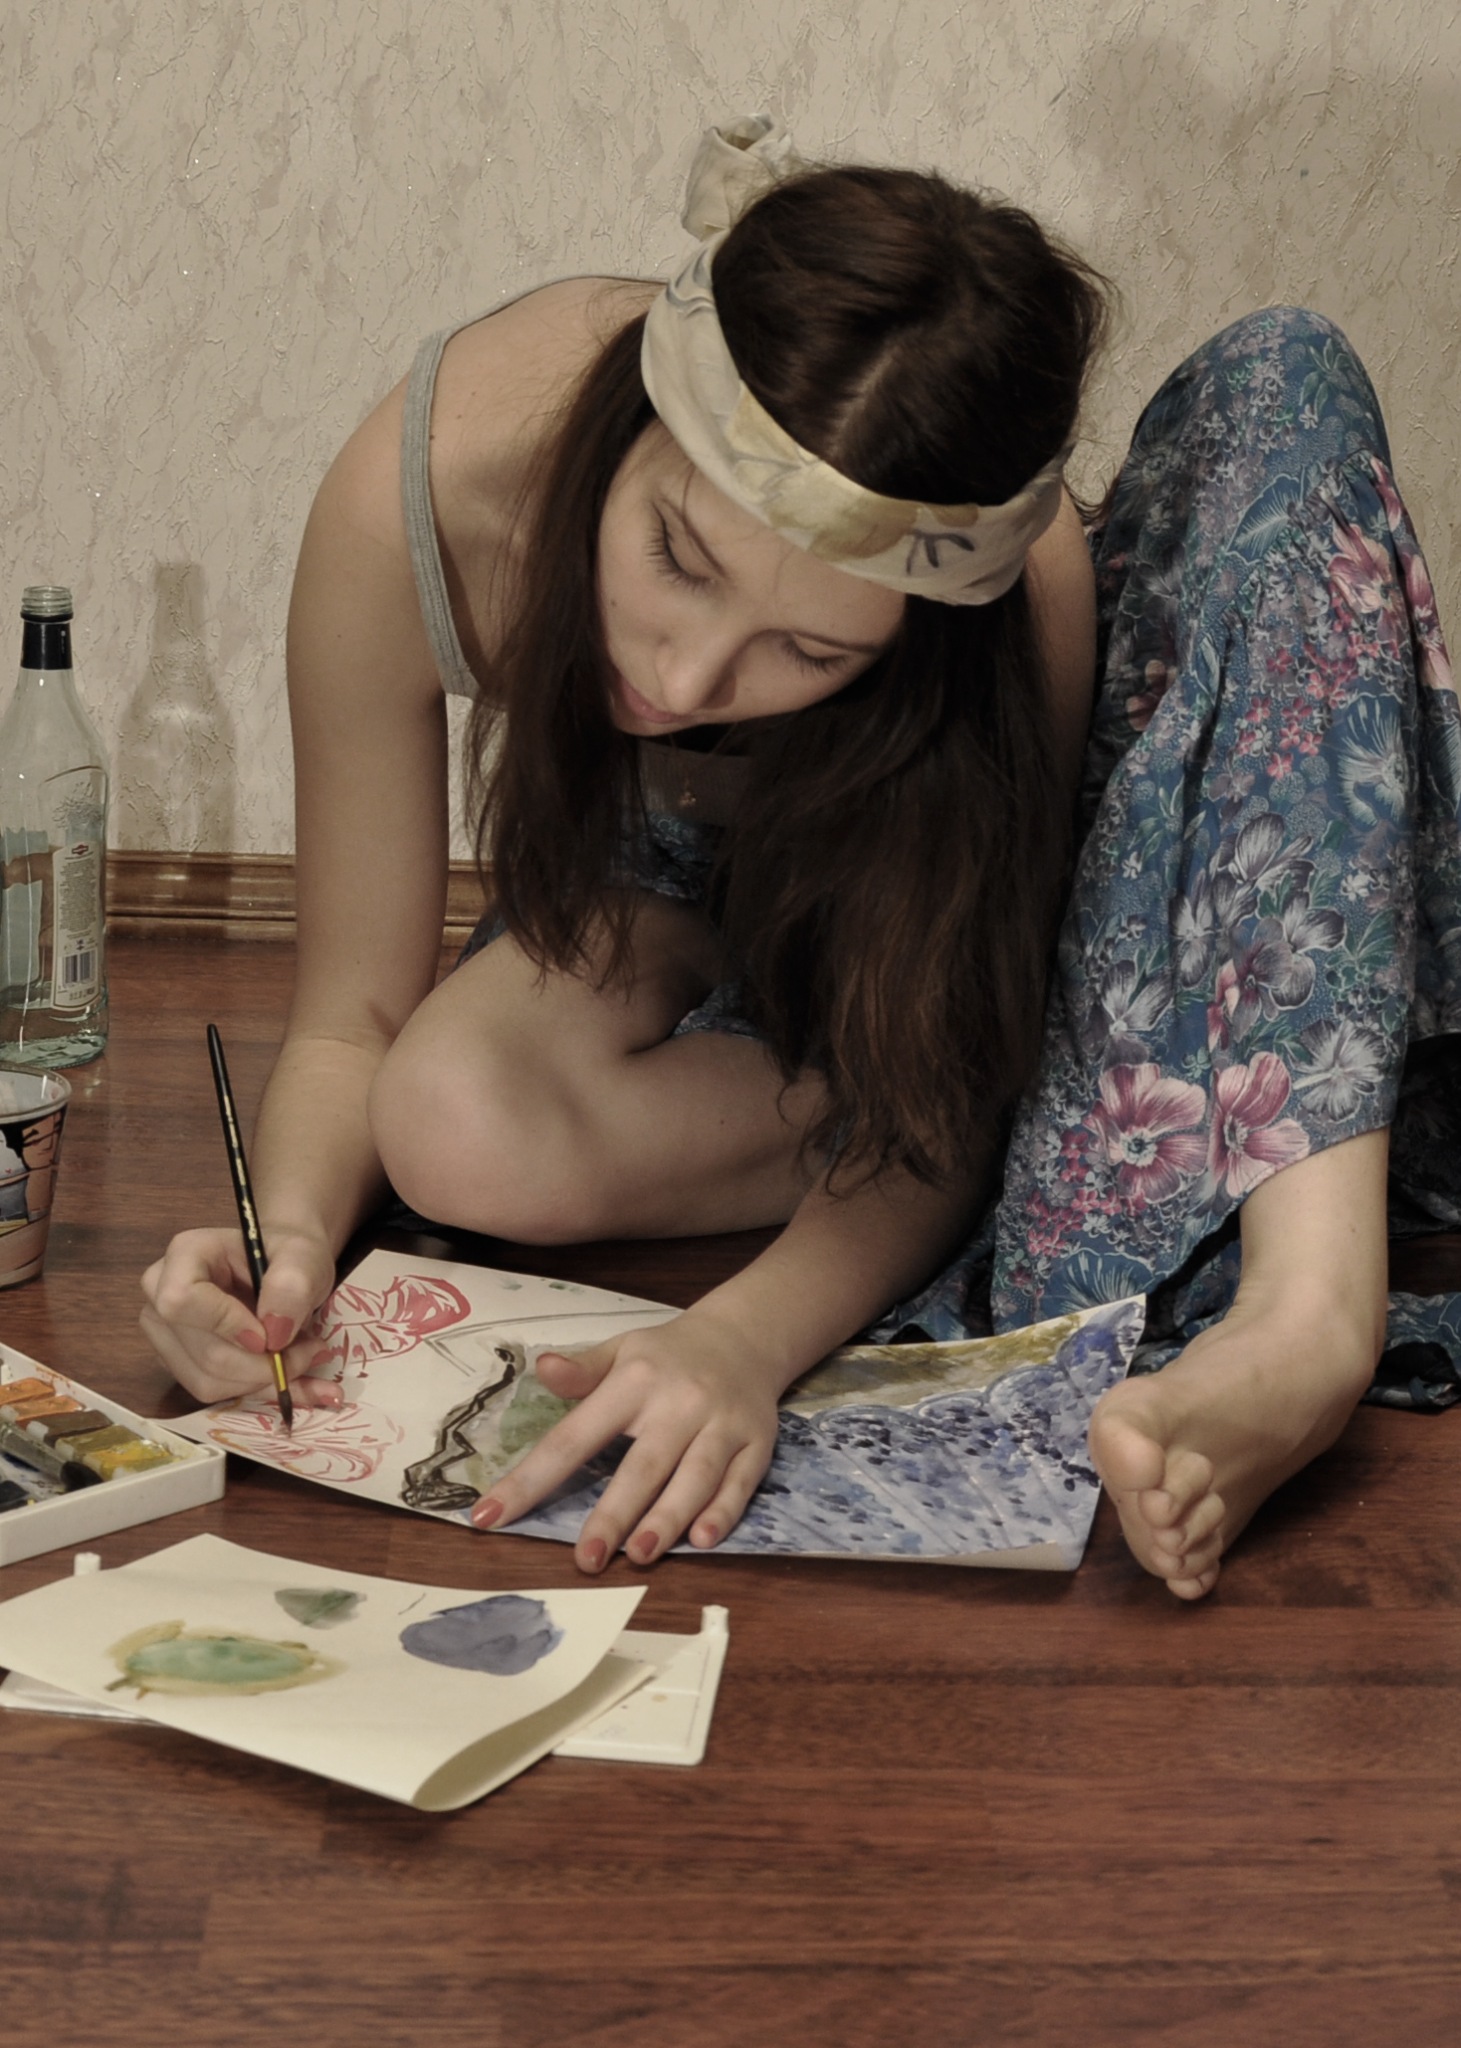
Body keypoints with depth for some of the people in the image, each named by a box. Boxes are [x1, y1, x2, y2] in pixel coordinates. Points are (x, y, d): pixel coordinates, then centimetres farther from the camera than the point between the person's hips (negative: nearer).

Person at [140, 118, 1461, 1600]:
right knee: (455, 1123, -35)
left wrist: (747, 1336, -49)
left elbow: (938, 1096, -31)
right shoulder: (420, 493, -35)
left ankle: (1305, 1281, -41)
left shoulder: (1017, 575, -37)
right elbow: (352, 1018, -22)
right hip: (670, 893, 1)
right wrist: (293, 1233, -42)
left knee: (1280, 392, -28)